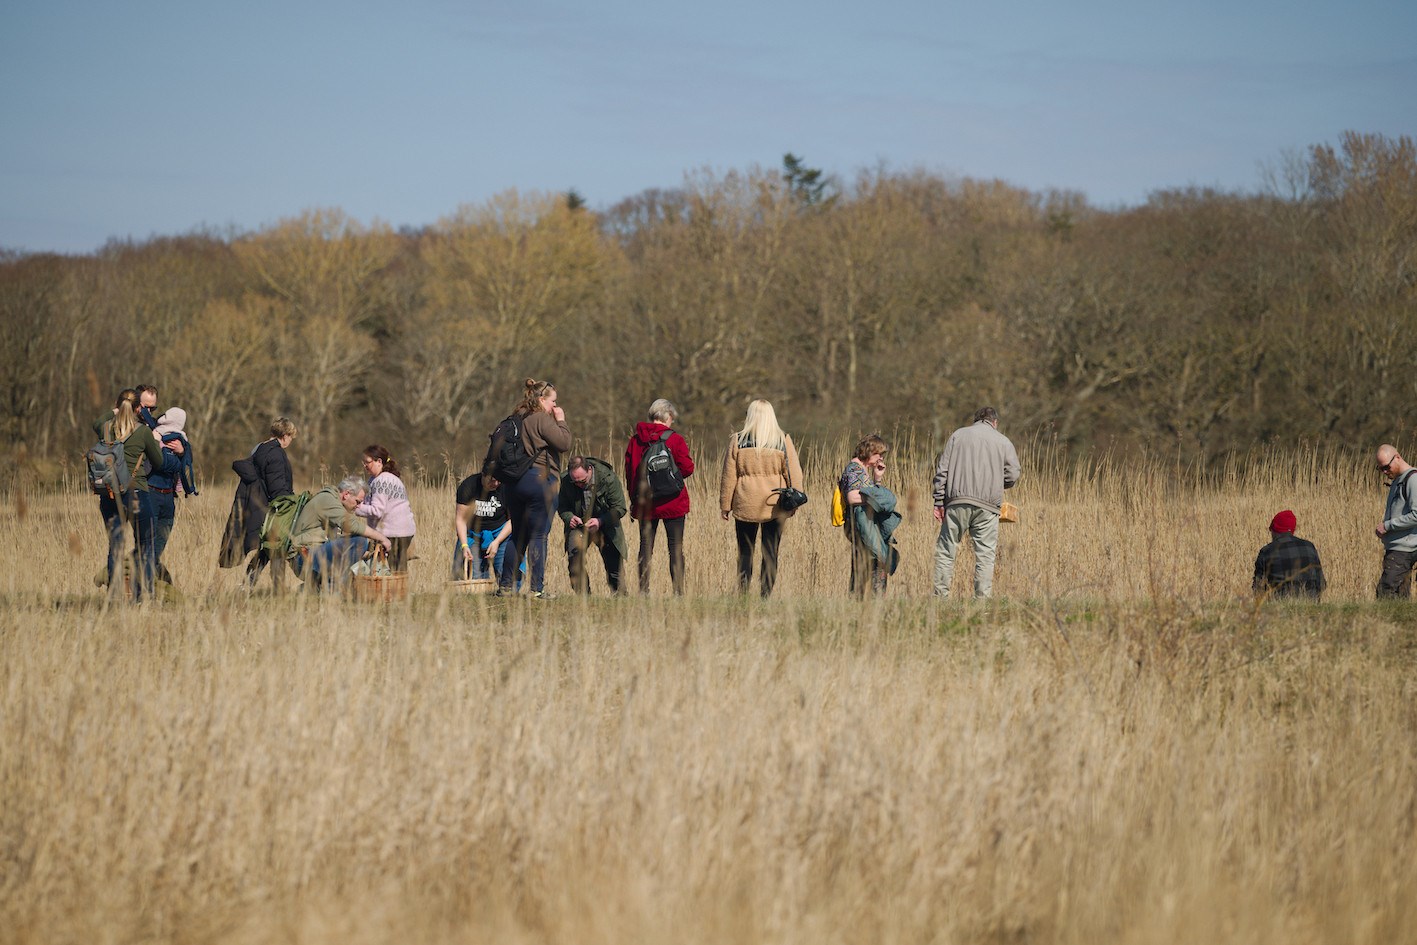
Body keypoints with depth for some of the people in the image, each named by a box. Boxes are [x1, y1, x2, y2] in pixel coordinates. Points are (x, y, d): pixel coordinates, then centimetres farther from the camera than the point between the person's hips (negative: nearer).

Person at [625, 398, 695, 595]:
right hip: (673, 503, -3)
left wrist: (633, 500, 15)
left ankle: (643, 590, 5)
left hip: (645, 503, 3)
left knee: (646, 547, 8)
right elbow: (687, 468, -10)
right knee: (676, 547, 1)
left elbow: (629, 472, 6)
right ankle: (678, 591, -4)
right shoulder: (675, 440, -7)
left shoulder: (635, 440, 3)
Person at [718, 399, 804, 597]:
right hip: (775, 506, 0)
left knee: (745, 551, 10)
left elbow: (728, 476, 1)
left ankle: (742, 593, 5)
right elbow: (794, 475, 0)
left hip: (745, 505, 0)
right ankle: (766, 594, 1)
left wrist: (725, 505, 9)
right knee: (770, 552, 5)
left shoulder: (737, 441, -2)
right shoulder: (783, 441, -3)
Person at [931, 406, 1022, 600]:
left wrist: (939, 502, 5)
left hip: (957, 502, 0)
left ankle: (940, 595, 0)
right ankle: (983, 597, -4)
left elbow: (942, 470, 5)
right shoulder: (1003, 442, 9)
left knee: (946, 550, 5)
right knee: (985, 554, 3)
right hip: (987, 505, 0)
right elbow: (1013, 477, 5)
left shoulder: (958, 435, 11)